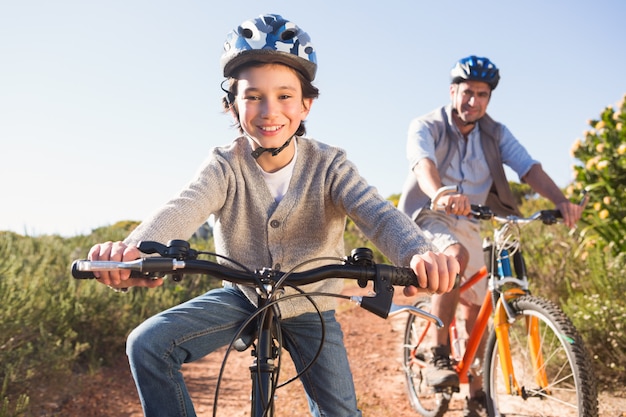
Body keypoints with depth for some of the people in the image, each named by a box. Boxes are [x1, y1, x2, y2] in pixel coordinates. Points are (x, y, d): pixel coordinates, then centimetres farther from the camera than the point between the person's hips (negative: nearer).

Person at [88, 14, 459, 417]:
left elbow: (375, 211, -35)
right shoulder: (225, 166, -17)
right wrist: (135, 250, -61)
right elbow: (182, 209, -37)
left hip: (309, 307, 0)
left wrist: (418, 252, -59)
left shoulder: (329, 165, -18)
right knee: (147, 344, -18)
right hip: (243, 297, 1)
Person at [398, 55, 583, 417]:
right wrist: (441, 195, -55)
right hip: (428, 219, -5)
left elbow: (529, 167, -15)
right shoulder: (426, 127, -12)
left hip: (469, 225, 5)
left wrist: (561, 201, -34)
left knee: (476, 309, 5)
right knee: (456, 256, -37)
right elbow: (423, 164, -33)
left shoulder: (495, 134, -1)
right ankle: (439, 355, -24)